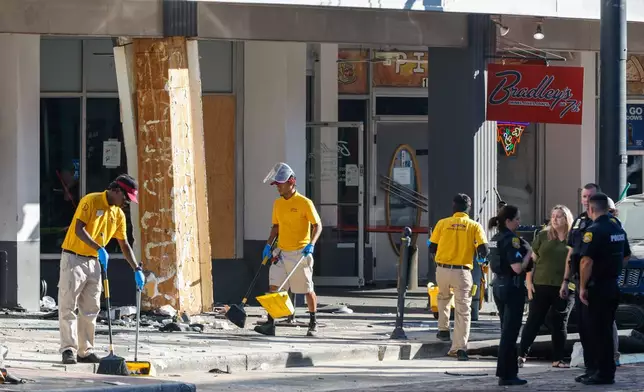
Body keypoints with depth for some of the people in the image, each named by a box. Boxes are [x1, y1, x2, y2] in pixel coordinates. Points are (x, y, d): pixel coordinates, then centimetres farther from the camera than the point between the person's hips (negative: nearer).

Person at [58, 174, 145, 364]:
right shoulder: (91, 201, -13)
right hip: (74, 258, -8)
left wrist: (137, 270, 7)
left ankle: (85, 351, 11)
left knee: (91, 309, 6)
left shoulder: (118, 214, 9)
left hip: (94, 263, 8)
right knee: (68, 306, -7)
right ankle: (68, 349, -8)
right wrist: (99, 249, -31)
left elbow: (124, 245, 15)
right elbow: (79, 230, -21)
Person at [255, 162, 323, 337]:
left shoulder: (304, 203, -10)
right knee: (273, 287, -6)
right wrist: (269, 245, 7)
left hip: (300, 253, -5)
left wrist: (311, 244, -23)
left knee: (307, 290, 4)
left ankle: (313, 323, 20)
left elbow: (317, 225, -9)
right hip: (281, 253, 5)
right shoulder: (278, 203, 9)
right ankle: (270, 324, -8)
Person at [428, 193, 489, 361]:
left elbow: (432, 248, 4)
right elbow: (483, 250, -9)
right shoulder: (474, 226, -1)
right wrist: (480, 258, 14)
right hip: (462, 272, -2)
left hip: (442, 270, 2)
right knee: (463, 311, 1)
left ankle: (443, 329, 29)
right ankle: (460, 348, -7)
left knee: (444, 297, 33)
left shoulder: (442, 223, 2)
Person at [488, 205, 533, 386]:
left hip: (499, 286, 9)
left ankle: (508, 371, 21)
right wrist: (528, 252, -9)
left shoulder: (496, 239, 11)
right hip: (512, 287, -9)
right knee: (510, 332, -5)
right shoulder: (511, 240, -17)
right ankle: (506, 375, -3)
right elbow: (518, 268, -24)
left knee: (507, 331, 16)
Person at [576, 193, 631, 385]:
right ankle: (606, 371, 19)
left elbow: (587, 261, -23)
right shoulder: (618, 228, 10)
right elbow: (625, 256, 21)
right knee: (606, 330, 15)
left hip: (597, 288, -8)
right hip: (613, 286, 8)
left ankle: (603, 373, -1)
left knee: (598, 331, -2)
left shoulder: (594, 231, -17)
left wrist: (582, 287, -16)